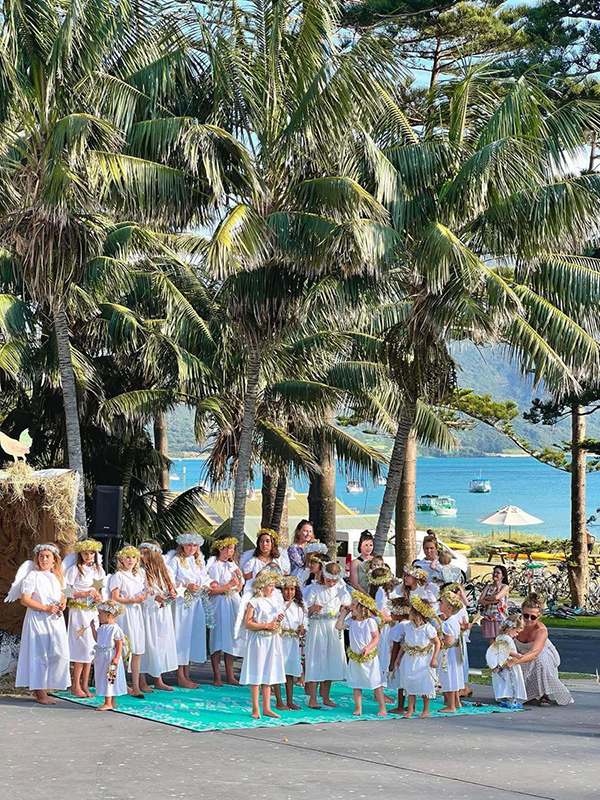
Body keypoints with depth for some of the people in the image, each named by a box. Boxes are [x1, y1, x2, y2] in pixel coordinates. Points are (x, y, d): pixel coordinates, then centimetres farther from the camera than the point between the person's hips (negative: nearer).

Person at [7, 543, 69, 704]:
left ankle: (42, 685, 14)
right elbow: (25, 600, -12)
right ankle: (40, 693, 2)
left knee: (59, 653, -2)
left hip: (55, 620, 6)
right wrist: (46, 608, -18)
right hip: (38, 619, -6)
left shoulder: (57, 576, 15)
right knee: (40, 654, -5)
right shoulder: (33, 575, -6)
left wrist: (63, 604, 0)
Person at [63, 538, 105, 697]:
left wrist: (99, 597, -1)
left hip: (93, 611, 6)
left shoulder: (98, 569, 12)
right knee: (83, 648, -9)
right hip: (79, 611, -6)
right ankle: (75, 686, 0)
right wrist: (85, 594, -17)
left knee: (90, 649, 5)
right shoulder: (75, 569, -6)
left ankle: (85, 685, 10)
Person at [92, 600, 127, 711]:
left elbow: (119, 644, -14)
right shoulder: (102, 628, 10)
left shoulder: (115, 629, -14)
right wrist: (93, 628, 12)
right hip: (101, 657, 9)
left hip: (110, 658, -9)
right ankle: (112, 702, 20)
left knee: (109, 679, -6)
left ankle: (108, 703, -4)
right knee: (103, 679, 12)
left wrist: (116, 658, -21)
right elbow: (97, 639, 20)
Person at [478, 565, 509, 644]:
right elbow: (479, 601, -1)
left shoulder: (505, 587, -2)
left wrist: (486, 598, -3)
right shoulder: (488, 587, 9)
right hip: (488, 618, 4)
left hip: (500, 619, -4)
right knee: (492, 644, 6)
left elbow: (496, 597, -20)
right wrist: (491, 601, -15)